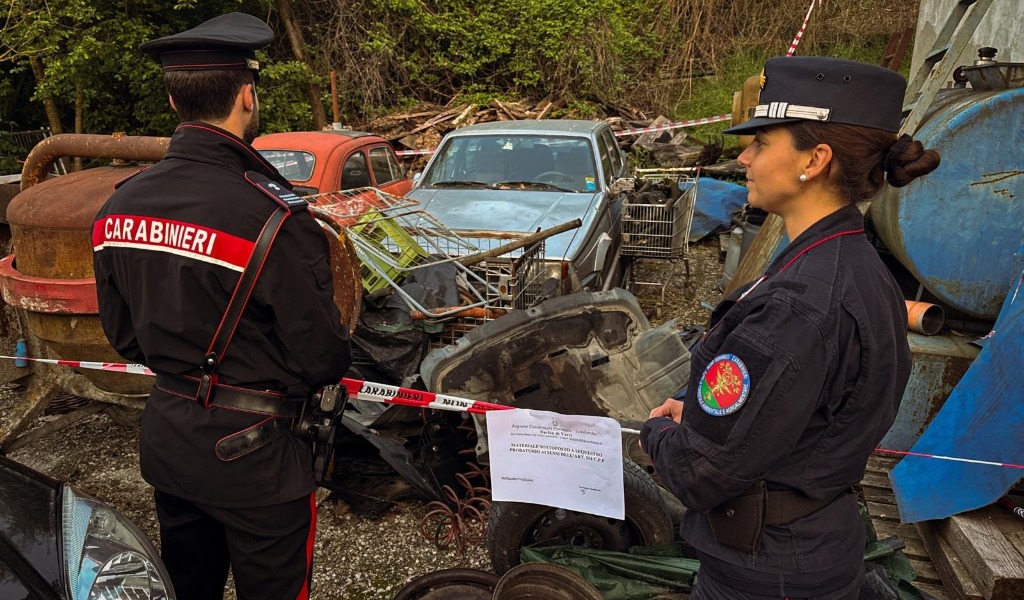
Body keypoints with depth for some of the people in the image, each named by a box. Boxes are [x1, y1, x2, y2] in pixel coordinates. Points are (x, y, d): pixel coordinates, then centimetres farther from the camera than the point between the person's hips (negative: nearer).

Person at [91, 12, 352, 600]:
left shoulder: (119, 207, -4)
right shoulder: (273, 216, -26)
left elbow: (123, 335, 7)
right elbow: (322, 358, -20)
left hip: (163, 435, 7)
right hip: (252, 452, -6)